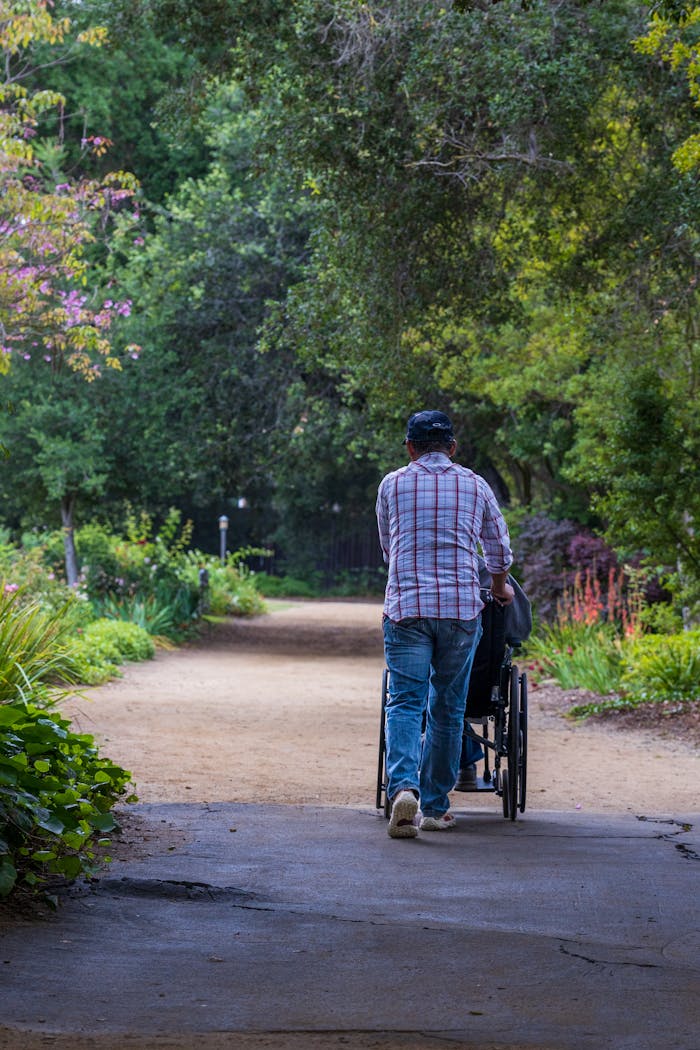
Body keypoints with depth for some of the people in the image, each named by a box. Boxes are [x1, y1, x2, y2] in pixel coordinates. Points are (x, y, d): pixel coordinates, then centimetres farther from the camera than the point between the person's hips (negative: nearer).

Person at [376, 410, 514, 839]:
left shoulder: (392, 485, 9)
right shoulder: (475, 486, 10)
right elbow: (499, 546, 23)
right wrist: (500, 586, 43)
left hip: (406, 605, -1)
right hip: (462, 606, 1)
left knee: (405, 702, -3)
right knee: (448, 708, 9)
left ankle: (403, 785, -27)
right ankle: (435, 807, 13)